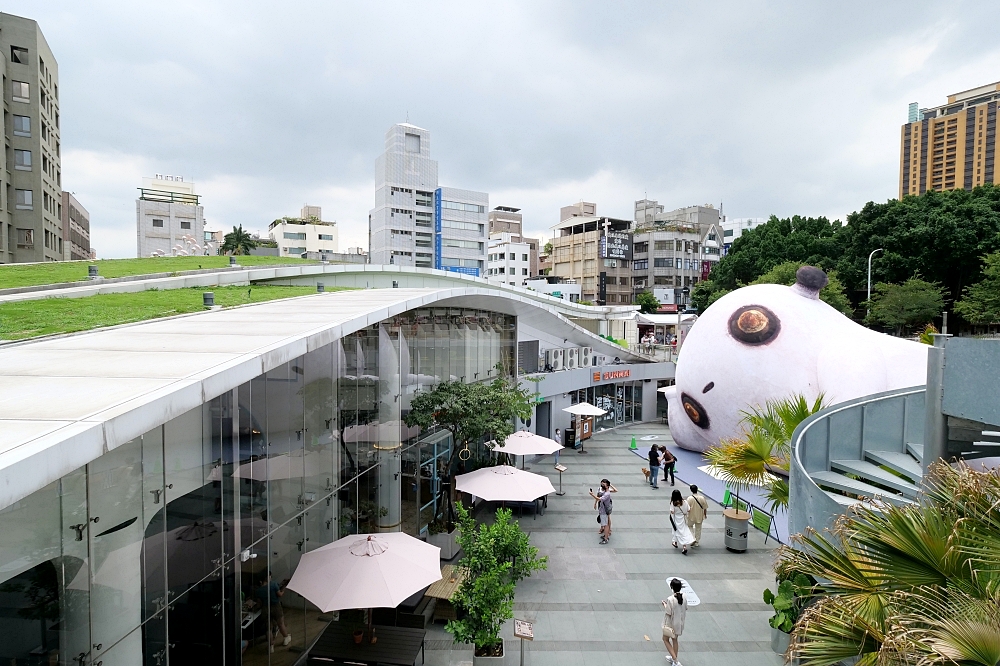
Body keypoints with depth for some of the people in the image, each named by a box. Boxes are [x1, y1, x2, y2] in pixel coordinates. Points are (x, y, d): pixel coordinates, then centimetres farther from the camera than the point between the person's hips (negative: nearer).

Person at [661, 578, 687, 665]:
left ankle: (675, 661, 12)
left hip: (671, 623, -6)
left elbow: (668, 613, -23)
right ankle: (674, 658, 40)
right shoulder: (683, 597, -12)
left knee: (666, 639, 17)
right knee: (675, 640, 26)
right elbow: (685, 608, 3)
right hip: (680, 623, 6)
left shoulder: (671, 599, -30)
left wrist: (664, 604, -7)